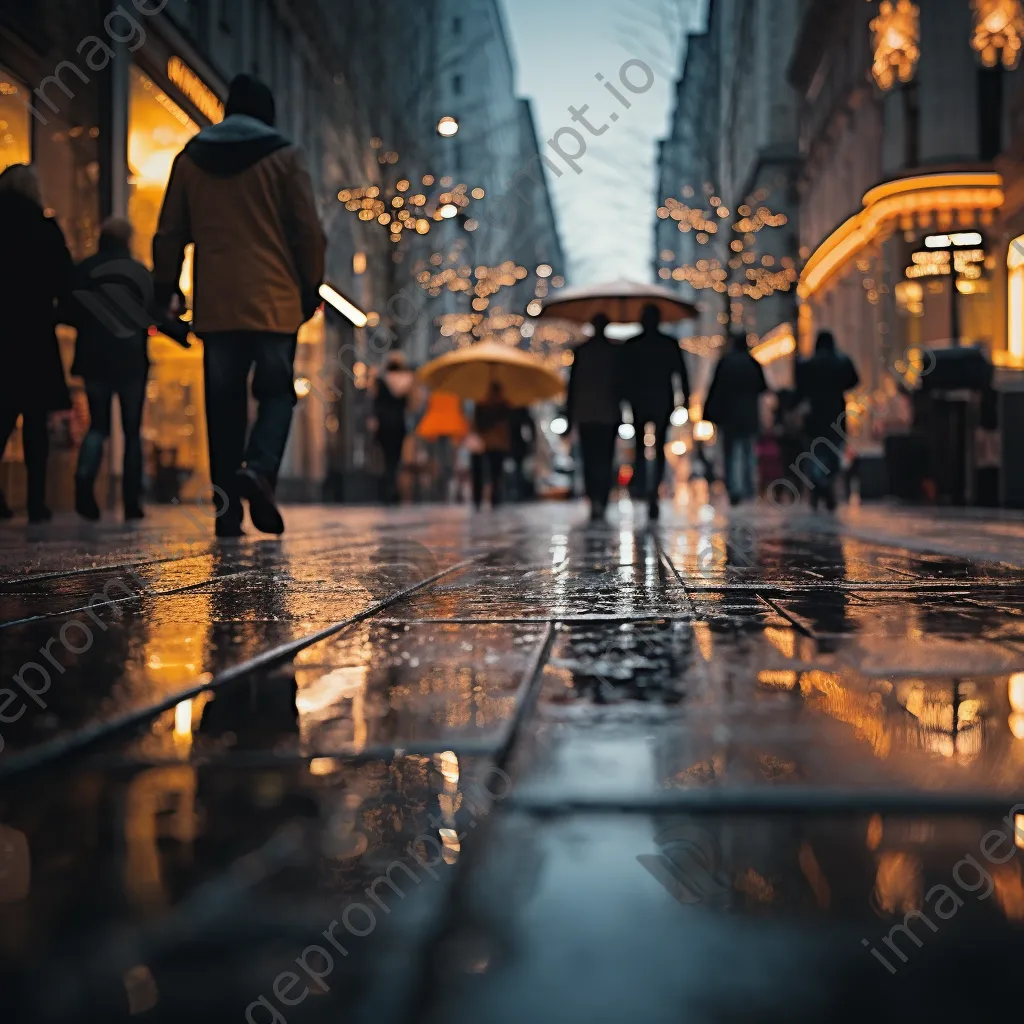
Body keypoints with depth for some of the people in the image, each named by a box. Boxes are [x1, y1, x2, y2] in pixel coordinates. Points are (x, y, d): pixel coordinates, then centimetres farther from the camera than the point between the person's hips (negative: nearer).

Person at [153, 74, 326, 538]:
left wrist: (164, 288, 18)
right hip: (273, 301, -2)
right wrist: (311, 287, 7)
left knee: (223, 403, 5)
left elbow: (169, 235, 11)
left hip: (215, 304, 2)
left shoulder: (190, 159, 12)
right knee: (277, 392, 7)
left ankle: (227, 510, 2)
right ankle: (260, 468, -20)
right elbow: (308, 231, -1)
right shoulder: (284, 156, 3)